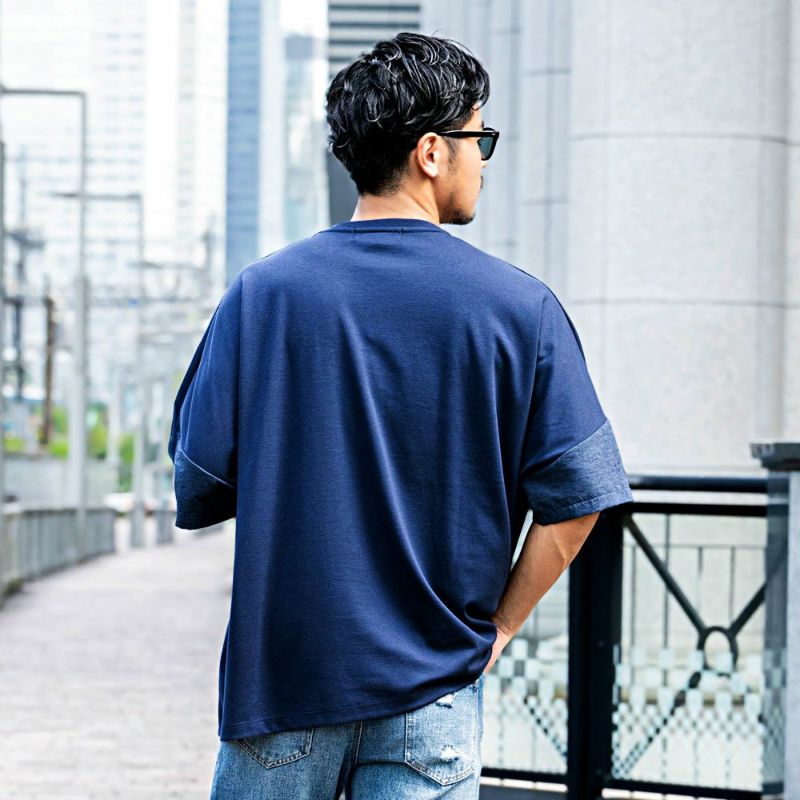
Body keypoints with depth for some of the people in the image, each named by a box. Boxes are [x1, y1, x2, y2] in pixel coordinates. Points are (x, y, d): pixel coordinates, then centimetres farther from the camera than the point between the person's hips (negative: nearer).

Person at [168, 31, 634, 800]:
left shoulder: (261, 292, -3)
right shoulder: (520, 306, -5)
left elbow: (197, 487, -1)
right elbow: (574, 496, -7)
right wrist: (496, 627, 4)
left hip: (281, 672, 1)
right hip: (434, 695, -1)